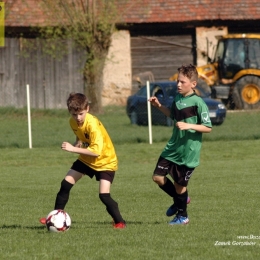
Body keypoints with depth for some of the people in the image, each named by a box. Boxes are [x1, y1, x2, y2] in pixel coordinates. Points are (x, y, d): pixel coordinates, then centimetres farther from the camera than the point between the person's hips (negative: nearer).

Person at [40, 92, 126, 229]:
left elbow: (96, 151, -38)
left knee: (104, 195, -19)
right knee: (66, 183, 0)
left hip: (105, 161, -7)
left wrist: (73, 149, -37)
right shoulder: (73, 122, -8)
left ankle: (119, 222, -2)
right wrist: (78, 143, -4)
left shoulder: (93, 125, -31)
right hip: (86, 159, 7)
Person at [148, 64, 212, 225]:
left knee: (179, 184, 3)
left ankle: (182, 216, 27)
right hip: (173, 148, 7)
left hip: (188, 151, -7)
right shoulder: (177, 99, 5)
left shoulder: (198, 103, -16)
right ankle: (180, 199, 29)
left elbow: (208, 128, -15)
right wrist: (159, 106, 13)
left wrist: (188, 126, -26)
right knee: (158, 177, 3)